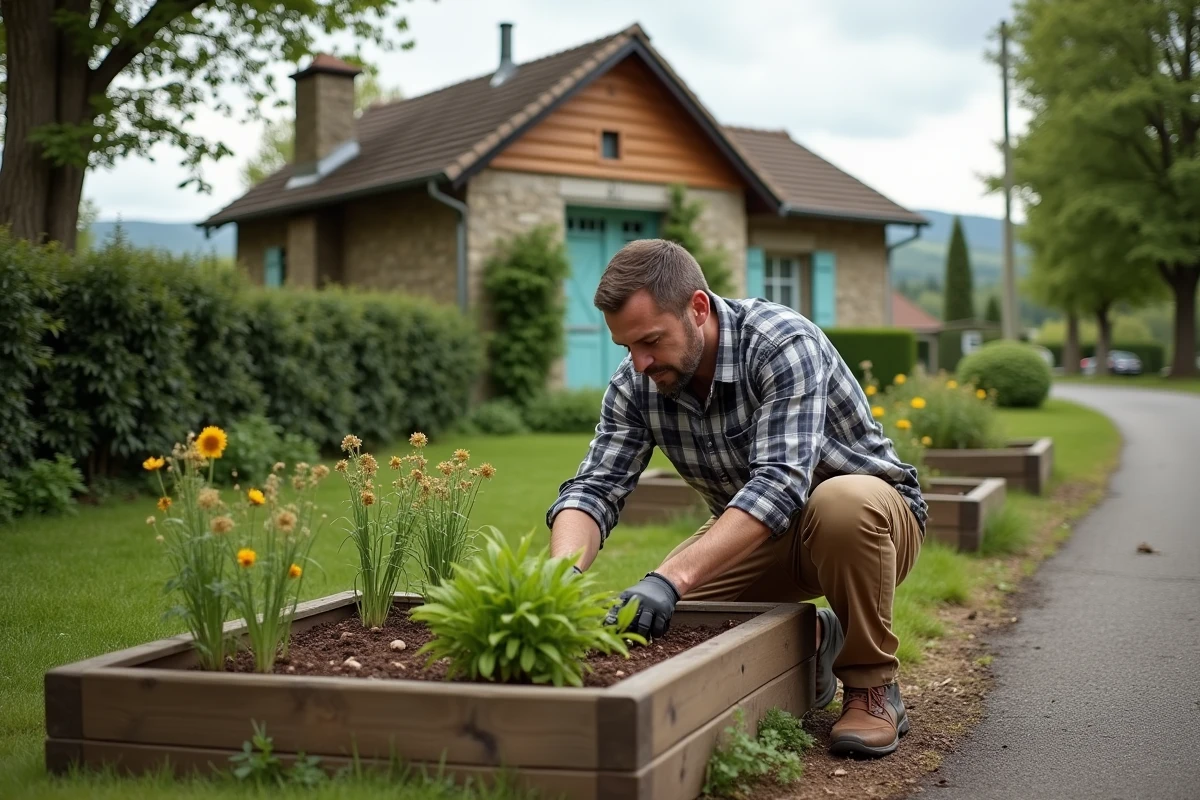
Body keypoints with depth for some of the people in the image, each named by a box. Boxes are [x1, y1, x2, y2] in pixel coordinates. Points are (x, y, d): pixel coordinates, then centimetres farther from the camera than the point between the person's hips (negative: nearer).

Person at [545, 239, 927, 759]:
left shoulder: (782, 344, -30)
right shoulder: (635, 386, -12)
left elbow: (780, 484, -40)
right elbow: (595, 488, -17)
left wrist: (671, 579, -50)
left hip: (873, 517, -5)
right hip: (755, 534, 5)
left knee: (842, 503, -40)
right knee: (657, 618, -15)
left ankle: (871, 684, -15)